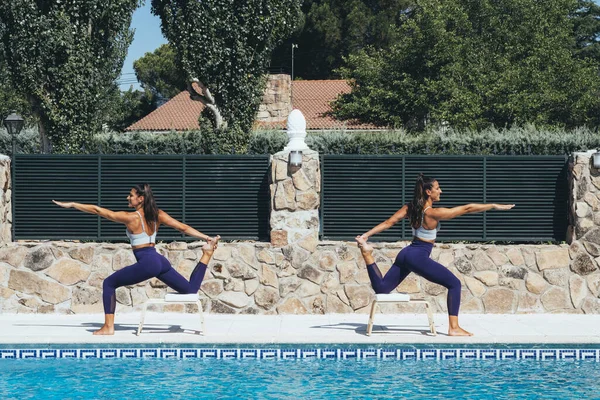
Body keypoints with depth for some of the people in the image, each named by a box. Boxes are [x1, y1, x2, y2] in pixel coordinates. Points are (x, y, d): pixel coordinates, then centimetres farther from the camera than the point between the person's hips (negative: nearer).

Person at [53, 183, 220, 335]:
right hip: (161, 261, 7)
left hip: (146, 263, -7)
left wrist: (71, 204, 2)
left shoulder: (130, 218, -7)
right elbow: (184, 227, 8)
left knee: (109, 284, 7)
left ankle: (109, 326, 1)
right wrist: (207, 238, 14)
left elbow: (98, 210, -4)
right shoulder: (157, 215, 9)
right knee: (191, 289, 18)